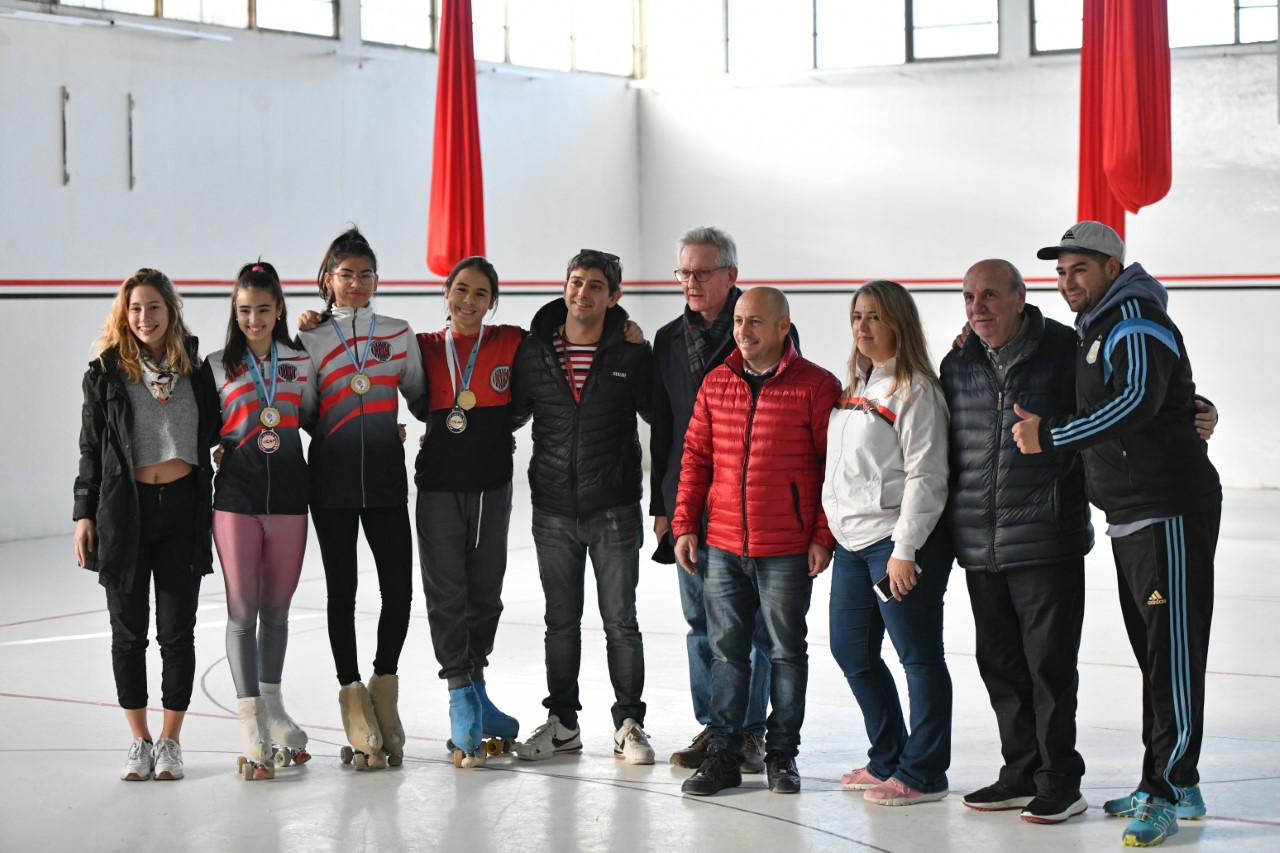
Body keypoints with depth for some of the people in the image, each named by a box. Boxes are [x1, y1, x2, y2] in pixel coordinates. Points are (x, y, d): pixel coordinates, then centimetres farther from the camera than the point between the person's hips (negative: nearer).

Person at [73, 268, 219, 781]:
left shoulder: (195, 368, 4)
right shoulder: (106, 372, 2)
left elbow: (213, 435, 12)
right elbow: (91, 449, 4)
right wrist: (85, 515, 0)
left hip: (183, 509, 0)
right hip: (124, 509, 0)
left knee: (177, 631, 3)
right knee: (129, 632, 6)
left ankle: (170, 741, 13)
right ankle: (140, 741, 17)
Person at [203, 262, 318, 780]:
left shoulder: (300, 364, 8)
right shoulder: (218, 367, 5)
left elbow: (318, 422, 14)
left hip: (289, 500, 2)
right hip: (236, 500, -1)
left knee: (276, 608, 10)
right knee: (243, 610, -1)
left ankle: (272, 705, 25)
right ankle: (250, 723, 2)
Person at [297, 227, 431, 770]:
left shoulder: (399, 334, 9)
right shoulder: (310, 338, 4)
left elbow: (420, 399, 17)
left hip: (386, 475, 1)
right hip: (332, 476, -1)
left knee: (399, 588, -4)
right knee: (342, 589, 1)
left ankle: (384, 687, 16)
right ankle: (354, 701, 8)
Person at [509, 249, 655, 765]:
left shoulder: (632, 354, -4)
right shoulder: (534, 351, 3)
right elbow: (511, 414, 15)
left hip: (614, 510, -2)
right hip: (553, 511, 2)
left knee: (621, 622, 2)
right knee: (561, 622, 11)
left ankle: (628, 725, 13)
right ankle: (562, 722, 22)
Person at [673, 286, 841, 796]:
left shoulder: (816, 386, -6)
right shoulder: (716, 384, 8)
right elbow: (696, 456, 12)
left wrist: (824, 538, -9)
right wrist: (684, 524, 5)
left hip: (788, 551, -4)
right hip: (723, 547, 4)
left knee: (786, 651, 7)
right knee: (725, 651, 8)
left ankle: (781, 754, 17)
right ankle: (722, 754, 15)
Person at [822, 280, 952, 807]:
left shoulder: (915, 389, -10)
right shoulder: (856, 387, 16)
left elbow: (926, 476, -15)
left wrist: (904, 549, -18)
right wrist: (830, 534, 16)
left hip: (898, 540, -9)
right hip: (852, 542, 9)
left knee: (919, 655, -1)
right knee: (850, 650, 14)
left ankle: (923, 772, 6)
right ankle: (888, 759, 27)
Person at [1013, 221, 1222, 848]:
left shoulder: (1137, 323, -12)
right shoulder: (1093, 331, 18)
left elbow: (1136, 403, -26)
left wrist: (1050, 436, -23)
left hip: (1170, 513, -10)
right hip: (1127, 516, 10)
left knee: (1172, 654, -11)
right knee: (1153, 654, 13)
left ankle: (1163, 795, -12)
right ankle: (1176, 786, 20)